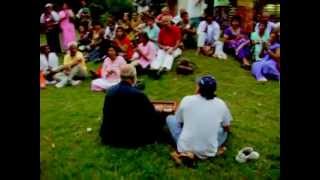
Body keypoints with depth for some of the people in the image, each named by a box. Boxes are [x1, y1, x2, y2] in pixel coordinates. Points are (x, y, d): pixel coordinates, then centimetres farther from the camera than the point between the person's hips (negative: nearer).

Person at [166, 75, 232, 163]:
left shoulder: (186, 100, -6)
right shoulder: (221, 104, -4)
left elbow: (178, 120, 10)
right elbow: (227, 129, 10)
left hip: (186, 148, -2)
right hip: (209, 152, 3)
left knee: (170, 118, 18)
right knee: (224, 130, 30)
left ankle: (184, 152, 2)